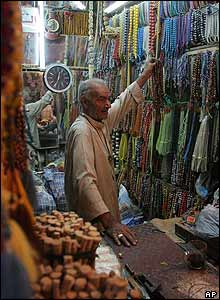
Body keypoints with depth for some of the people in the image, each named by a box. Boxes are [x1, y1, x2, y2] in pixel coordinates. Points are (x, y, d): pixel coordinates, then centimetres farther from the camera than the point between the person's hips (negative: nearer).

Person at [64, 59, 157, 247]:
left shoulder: (102, 120, 2)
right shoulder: (82, 131, -26)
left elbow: (124, 102, 20)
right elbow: (84, 181, -36)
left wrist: (146, 74, 21)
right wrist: (109, 222, -42)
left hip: (107, 207, 9)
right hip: (92, 218, -9)